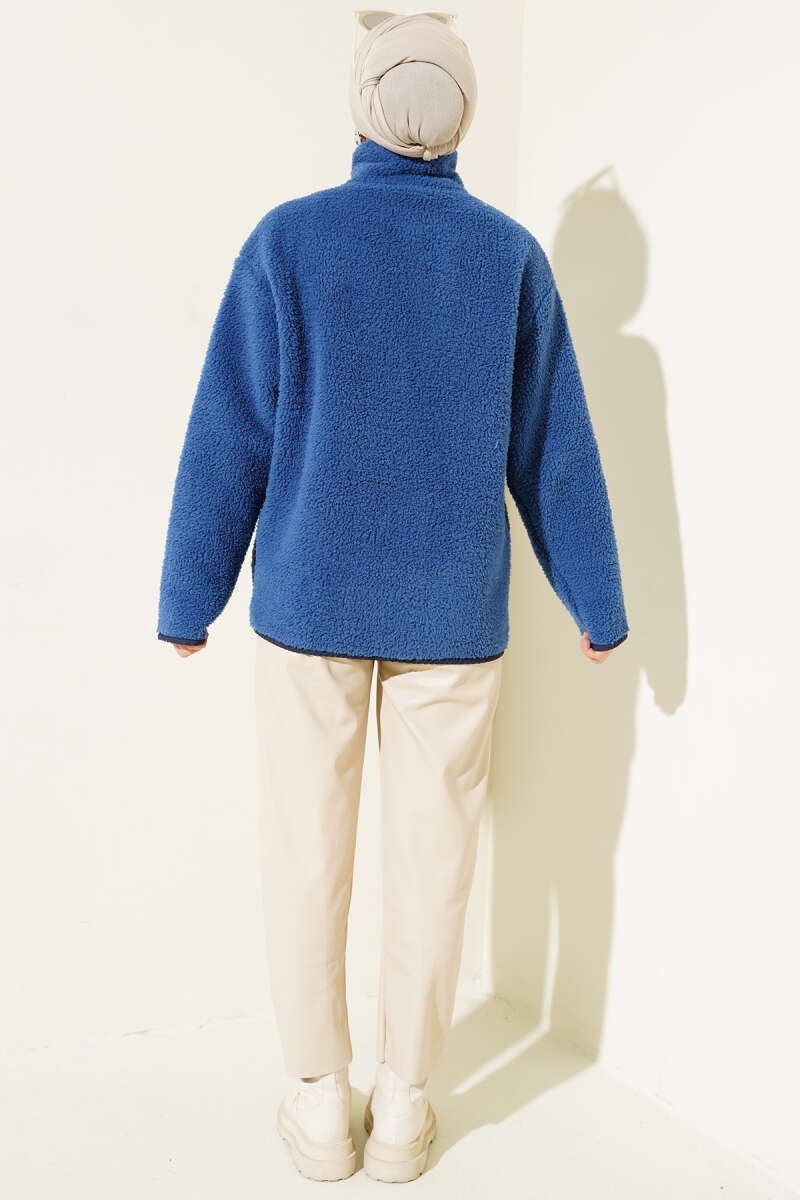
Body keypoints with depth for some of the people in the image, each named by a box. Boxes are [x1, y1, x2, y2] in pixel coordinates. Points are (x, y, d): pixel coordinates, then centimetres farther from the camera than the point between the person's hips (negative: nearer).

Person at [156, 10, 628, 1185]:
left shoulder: (288, 239, -4)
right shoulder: (511, 253, 1)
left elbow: (227, 443, -6)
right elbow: (557, 451, 1)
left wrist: (188, 601, 3)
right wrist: (599, 604, 11)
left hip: (312, 599, -1)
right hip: (452, 609, 1)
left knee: (308, 848, 11)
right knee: (431, 855, 10)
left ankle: (322, 1104, 23)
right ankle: (402, 1109, 23)